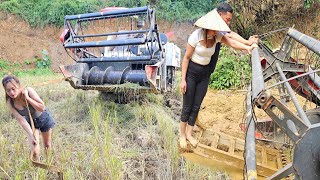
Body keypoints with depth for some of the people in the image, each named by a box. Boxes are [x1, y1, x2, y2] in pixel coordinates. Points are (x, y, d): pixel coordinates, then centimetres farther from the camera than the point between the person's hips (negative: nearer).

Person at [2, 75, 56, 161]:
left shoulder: (28, 91, -31)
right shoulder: (10, 103, -24)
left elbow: (42, 108, -33)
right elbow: (21, 120, -25)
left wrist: (27, 98, -38)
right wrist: (31, 136, -32)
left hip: (44, 118, -1)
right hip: (31, 122, 1)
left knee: (47, 145, 19)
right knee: (34, 151, -10)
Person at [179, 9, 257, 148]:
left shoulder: (217, 35, -7)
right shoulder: (196, 35, -20)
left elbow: (232, 43, -21)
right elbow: (186, 58, -15)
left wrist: (247, 47, -41)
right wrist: (183, 80, -15)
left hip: (205, 74, 5)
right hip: (191, 72, -4)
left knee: (196, 106, 11)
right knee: (187, 107, 3)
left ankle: (189, 134, 29)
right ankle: (182, 135, 23)